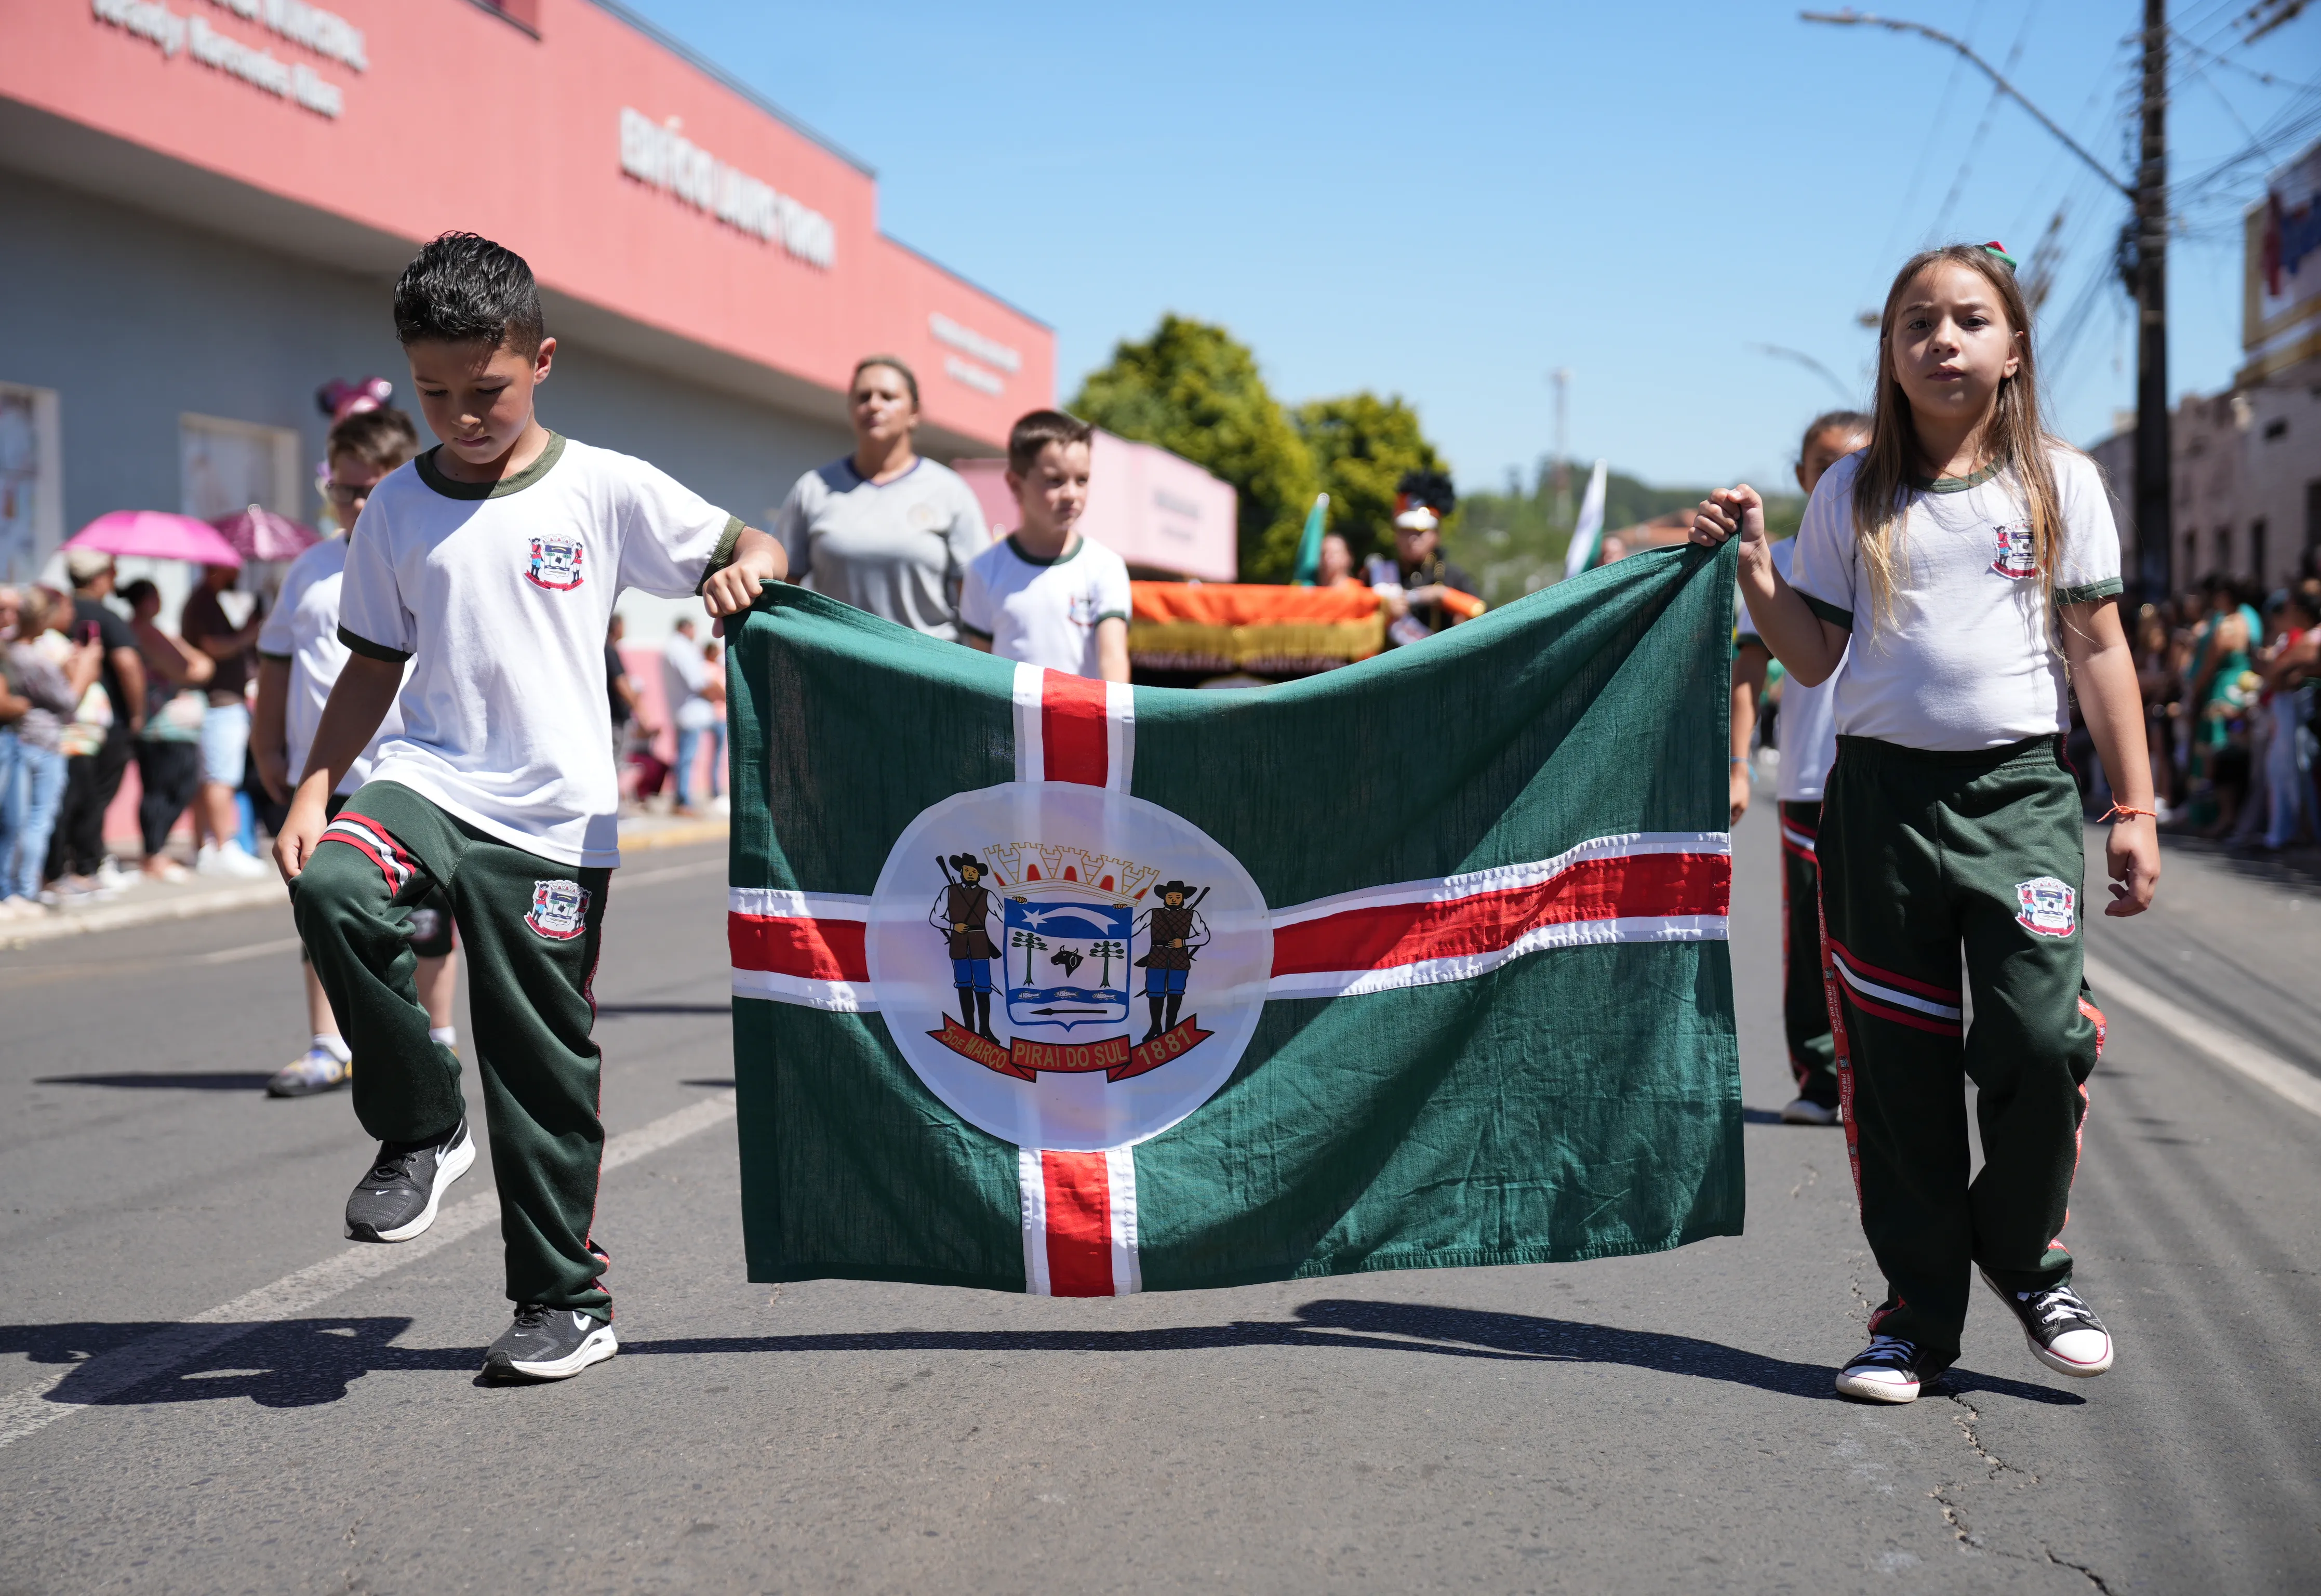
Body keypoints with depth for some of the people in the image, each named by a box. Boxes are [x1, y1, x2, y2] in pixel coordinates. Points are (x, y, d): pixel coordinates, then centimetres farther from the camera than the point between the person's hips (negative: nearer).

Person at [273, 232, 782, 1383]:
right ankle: (418, 1128, -7)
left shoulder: (605, 489, 1)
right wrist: (314, 789, 5)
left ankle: (566, 1303, 18)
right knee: (331, 889, -30)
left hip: (555, 814, -2)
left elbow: (746, 551, 8)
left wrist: (748, 562, -16)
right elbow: (374, 664, 15)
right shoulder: (397, 508, 8)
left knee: (543, 1066, 2)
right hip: (428, 776, 2)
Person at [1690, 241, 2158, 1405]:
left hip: (2017, 792, -1)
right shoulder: (1852, 493, 8)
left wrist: (2135, 808, 3)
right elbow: (1814, 661, 8)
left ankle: (2024, 1252, 14)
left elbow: (2097, 650, 6)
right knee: (1895, 1064, 4)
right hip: (1878, 794, 1)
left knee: (2040, 1036, -14)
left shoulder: (2060, 483, 6)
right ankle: (1919, 1307, 17)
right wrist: (1750, 563, -5)